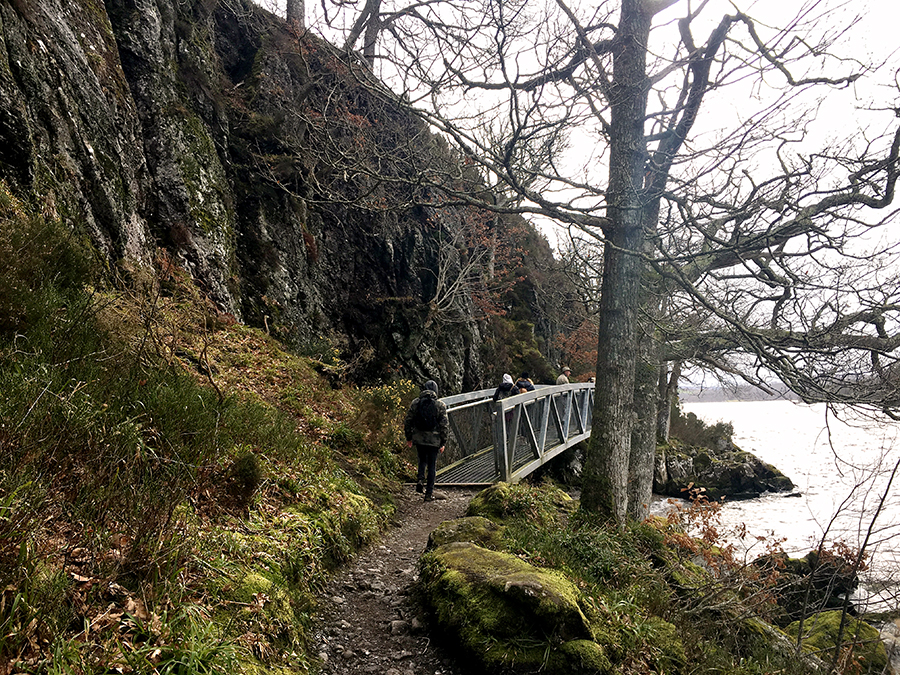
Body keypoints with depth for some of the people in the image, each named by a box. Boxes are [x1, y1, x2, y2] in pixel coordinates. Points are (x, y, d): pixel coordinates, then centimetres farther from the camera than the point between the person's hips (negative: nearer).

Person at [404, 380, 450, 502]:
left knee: (422, 460, 25)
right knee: (432, 465, 8)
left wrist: (409, 437, 16)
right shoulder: (440, 405, -5)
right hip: (434, 440, -2)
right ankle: (429, 494, 10)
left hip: (419, 439, 2)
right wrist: (443, 443, 2)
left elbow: (408, 422, 5)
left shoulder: (415, 403, 1)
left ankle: (420, 480, 3)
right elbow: (445, 425, -5)